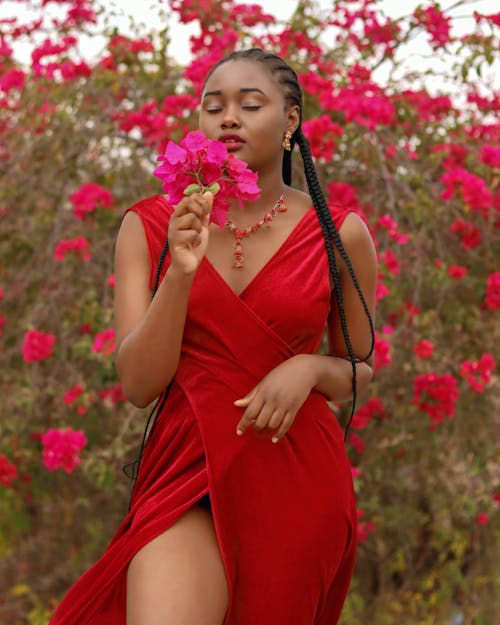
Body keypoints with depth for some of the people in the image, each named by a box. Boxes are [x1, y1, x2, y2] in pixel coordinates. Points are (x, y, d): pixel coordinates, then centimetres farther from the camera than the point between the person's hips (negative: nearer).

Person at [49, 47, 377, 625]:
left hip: (297, 469, 1)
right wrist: (181, 273, -21)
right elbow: (139, 384, -6)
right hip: (189, 467, -1)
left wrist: (310, 367, -11)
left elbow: (362, 370, 11)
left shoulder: (339, 234, -1)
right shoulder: (150, 226, 0)